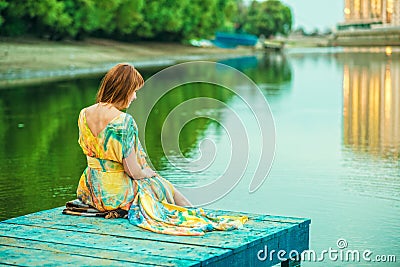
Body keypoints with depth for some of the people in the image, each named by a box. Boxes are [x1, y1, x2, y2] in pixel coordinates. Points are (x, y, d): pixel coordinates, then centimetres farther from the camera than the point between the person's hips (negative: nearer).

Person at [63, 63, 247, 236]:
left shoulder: (84, 114, -1)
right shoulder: (123, 121, -25)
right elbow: (132, 170, -23)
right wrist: (148, 172, 1)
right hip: (119, 193, -8)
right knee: (167, 189, 20)